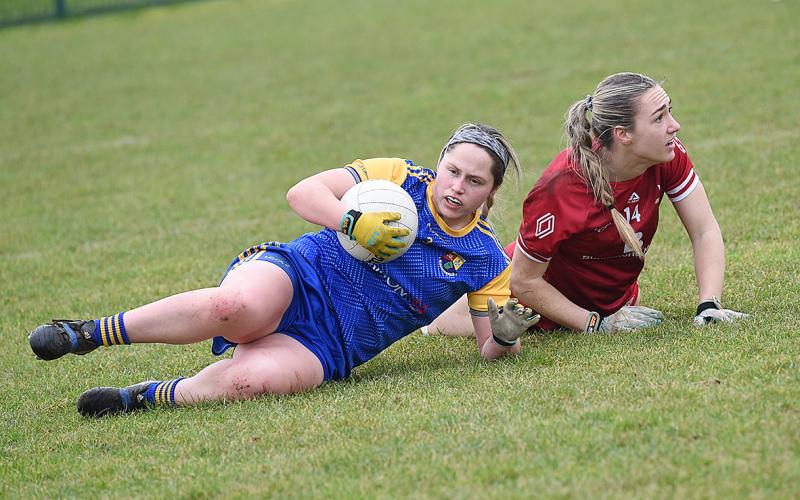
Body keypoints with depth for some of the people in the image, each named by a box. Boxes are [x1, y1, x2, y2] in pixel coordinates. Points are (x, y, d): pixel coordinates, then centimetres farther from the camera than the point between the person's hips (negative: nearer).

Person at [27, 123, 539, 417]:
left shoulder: (487, 260, 8)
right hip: (297, 276, -1)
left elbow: (490, 347, 11)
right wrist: (353, 222, -18)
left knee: (251, 379, -36)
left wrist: (506, 335, -12)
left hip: (326, 348, 1)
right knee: (236, 307, -40)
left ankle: (142, 398, -11)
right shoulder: (399, 178, 3)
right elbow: (304, 192, -1)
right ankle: (86, 334, -21)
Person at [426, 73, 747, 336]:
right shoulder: (560, 192, -40)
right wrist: (597, 325, -30)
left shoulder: (669, 155, -26)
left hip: (617, 295, 5)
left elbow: (704, 231, -17)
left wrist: (709, 307, -29)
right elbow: (525, 281, -30)